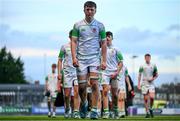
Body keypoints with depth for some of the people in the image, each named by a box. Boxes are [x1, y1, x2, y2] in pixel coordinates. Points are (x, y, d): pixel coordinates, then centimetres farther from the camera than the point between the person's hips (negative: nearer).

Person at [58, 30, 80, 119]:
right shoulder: (64, 47, 5)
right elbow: (60, 60, 9)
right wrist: (59, 73, 1)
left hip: (77, 72, 1)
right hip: (67, 72, -1)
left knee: (76, 92, -13)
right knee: (67, 94, 0)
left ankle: (76, 112, -14)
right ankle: (67, 110, 23)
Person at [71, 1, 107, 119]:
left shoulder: (100, 26, 6)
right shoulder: (78, 25, 5)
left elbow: (103, 44, 7)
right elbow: (74, 42, 4)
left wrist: (104, 61, 0)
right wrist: (74, 57, -8)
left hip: (95, 58, 0)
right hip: (81, 59, 1)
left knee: (94, 84, -13)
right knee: (82, 86, 0)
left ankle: (94, 111, -9)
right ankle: (84, 104, 28)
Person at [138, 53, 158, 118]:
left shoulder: (153, 66, 8)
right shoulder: (142, 66, 3)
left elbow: (156, 74, 15)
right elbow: (139, 75, 6)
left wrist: (153, 78, -5)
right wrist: (138, 84, 0)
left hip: (151, 83, 1)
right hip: (144, 84, -1)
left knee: (152, 97, -15)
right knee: (146, 99, -2)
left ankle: (150, 109, 11)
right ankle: (147, 112, 7)